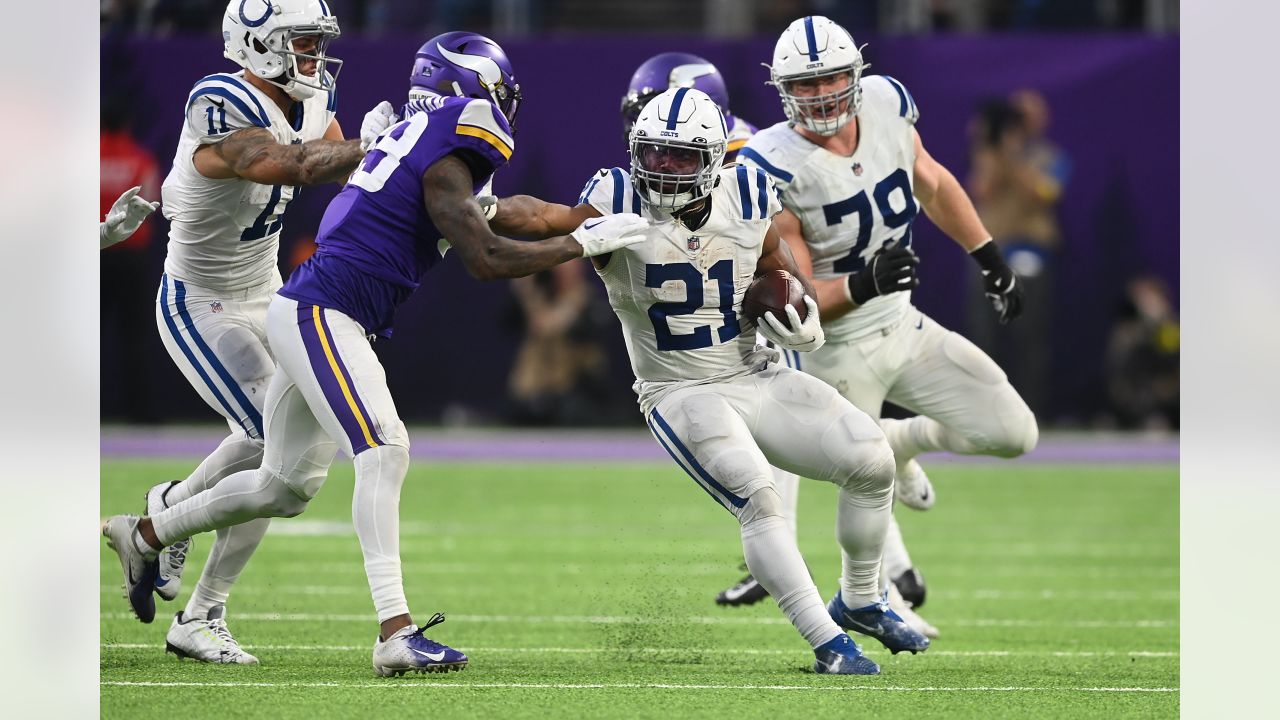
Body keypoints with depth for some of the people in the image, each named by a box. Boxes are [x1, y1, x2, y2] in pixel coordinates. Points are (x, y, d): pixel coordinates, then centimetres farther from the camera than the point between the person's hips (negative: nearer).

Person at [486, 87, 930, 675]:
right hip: (682, 396, -5)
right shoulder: (620, 206, -16)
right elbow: (544, 218, -29)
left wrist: (804, 320, -6)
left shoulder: (746, 200, -4)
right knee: (756, 495, -27)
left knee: (872, 460, -6)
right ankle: (828, 644, -20)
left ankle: (860, 603, 16)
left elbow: (779, 266, 13)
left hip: (756, 377, 5)